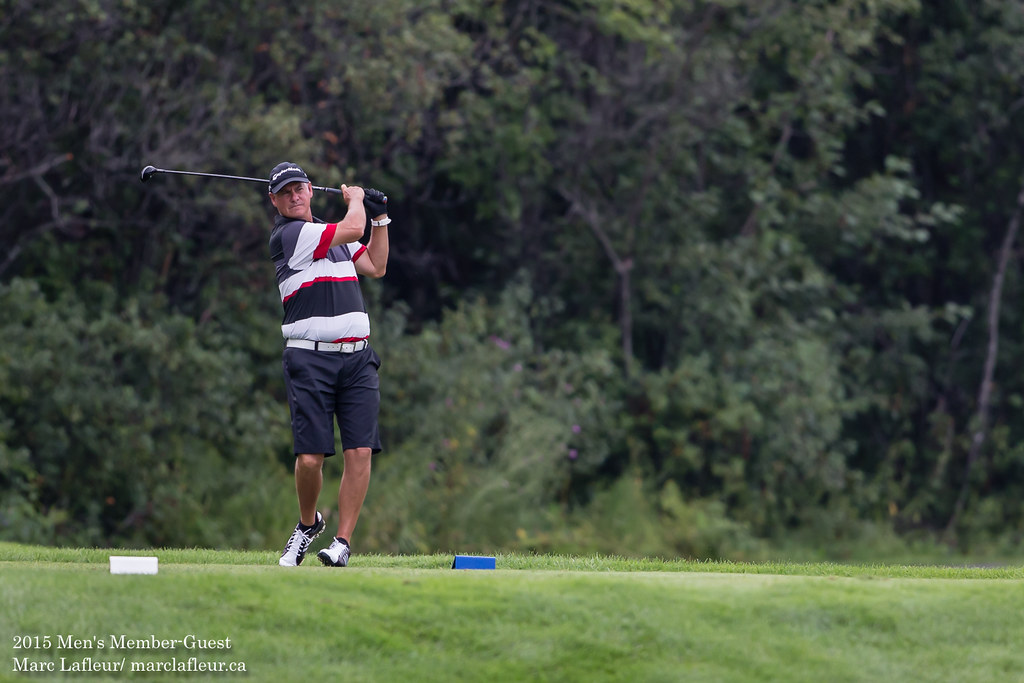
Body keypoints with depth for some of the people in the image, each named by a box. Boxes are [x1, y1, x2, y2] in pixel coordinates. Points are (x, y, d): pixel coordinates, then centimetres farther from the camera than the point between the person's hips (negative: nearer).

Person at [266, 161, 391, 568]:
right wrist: (355, 199, 11)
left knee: (360, 451, -7)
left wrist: (380, 217, 21)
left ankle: (343, 542, -1)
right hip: (310, 359, -6)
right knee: (310, 457, -10)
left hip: (357, 357, 6)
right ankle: (308, 523, 18)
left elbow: (375, 267, 27)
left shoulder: (331, 235, 20)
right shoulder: (288, 236, -7)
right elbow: (353, 230, -10)